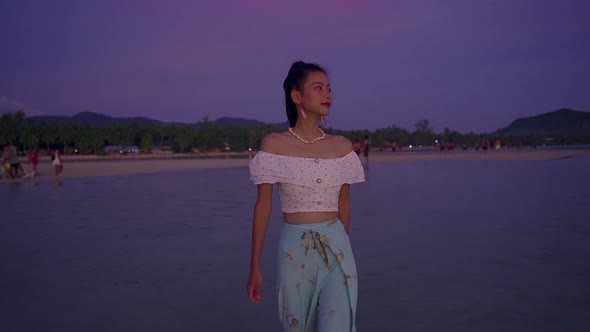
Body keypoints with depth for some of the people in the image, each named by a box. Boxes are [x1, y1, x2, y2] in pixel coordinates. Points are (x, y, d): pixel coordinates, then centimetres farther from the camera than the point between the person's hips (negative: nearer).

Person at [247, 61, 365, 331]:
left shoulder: (342, 146, 3)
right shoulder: (273, 144, -4)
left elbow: (344, 205, 11)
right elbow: (263, 206, -3)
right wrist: (255, 267, -2)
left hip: (336, 249, 1)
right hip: (294, 250, -1)